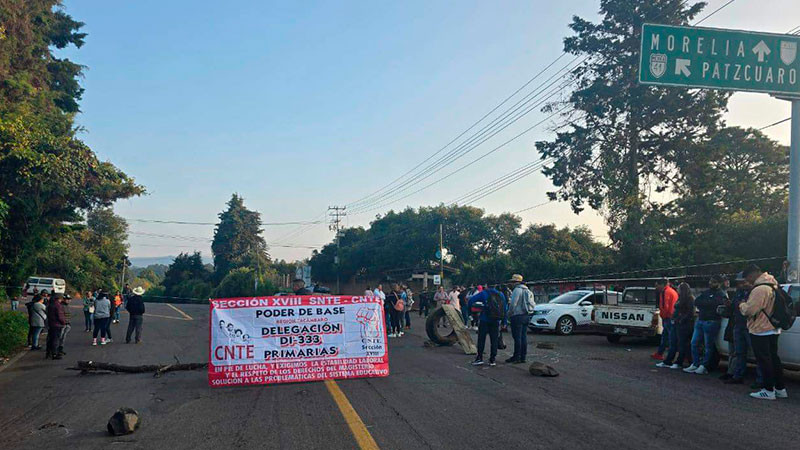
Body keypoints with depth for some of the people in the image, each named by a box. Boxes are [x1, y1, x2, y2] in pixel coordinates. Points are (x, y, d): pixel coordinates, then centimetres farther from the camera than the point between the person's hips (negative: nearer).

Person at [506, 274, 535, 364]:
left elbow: (513, 303, -16)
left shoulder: (517, 290, -12)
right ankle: (523, 357, 12)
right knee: (524, 336, 10)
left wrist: (509, 313, -2)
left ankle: (517, 357, -2)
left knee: (517, 337, -5)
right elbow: (533, 304, 17)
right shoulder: (528, 291, 16)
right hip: (527, 316, 9)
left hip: (518, 316, -9)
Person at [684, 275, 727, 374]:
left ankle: (704, 366, 7)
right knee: (694, 343, 8)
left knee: (708, 346, -1)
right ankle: (695, 364, 17)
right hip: (700, 320, 8)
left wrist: (701, 304, -10)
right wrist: (706, 304, -8)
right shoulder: (706, 292, 19)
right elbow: (696, 301, 6)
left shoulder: (721, 295, -5)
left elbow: (713, 304, -21)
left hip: (711, 322, -8)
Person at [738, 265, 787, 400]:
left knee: (764, 360, -3)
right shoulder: (772, 285, 11)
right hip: (773, 329, 10)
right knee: (774, 359, 15)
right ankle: (780, 389, 21)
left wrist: (742, 305, -3)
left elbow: (749, 310, -24)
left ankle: (768, 390, 1)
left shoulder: (760, 289, -22)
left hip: (760, 331, -10)